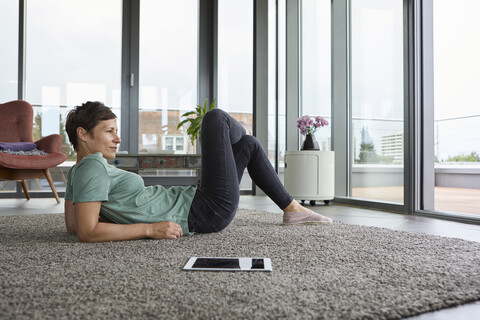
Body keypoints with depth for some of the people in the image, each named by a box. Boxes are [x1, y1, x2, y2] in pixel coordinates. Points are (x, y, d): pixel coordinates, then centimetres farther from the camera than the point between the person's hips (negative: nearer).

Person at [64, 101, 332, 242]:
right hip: (209, 211, -10)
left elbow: (72, 225, 15)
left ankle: (292, 209, 29)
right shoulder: (93, 166, -18)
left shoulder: (77, 172, 9)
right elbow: (86, 232, -27)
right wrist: (150, 228, -26)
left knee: (249, 145, 21)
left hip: (193, 202, 10)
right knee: (216, 117, -1)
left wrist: (114, 214, 10)